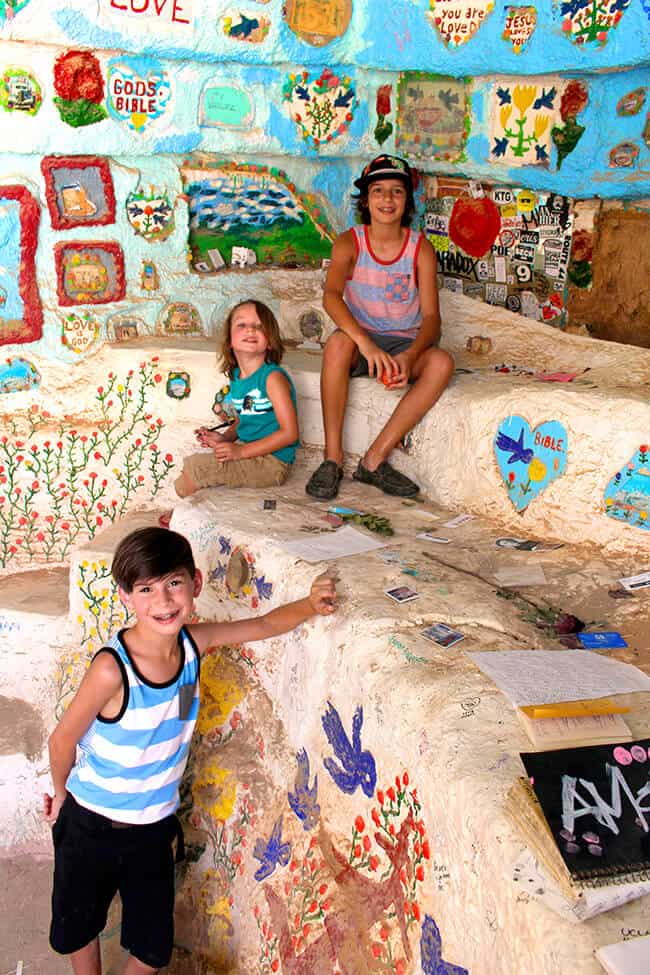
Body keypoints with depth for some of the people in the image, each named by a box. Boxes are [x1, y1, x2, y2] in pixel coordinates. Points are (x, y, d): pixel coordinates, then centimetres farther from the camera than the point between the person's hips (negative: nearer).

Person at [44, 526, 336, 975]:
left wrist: (311, 603, -24)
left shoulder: (193, 642, -17)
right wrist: (61, 793, 2)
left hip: (155, 824, 4)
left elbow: (264, 625, -4)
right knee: (79, 925, 23)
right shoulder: (112, 669, -32)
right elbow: (63, 740, -17)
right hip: (92, 824, -3)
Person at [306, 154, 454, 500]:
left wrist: (409, 357, -31)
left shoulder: (420, 248, -3)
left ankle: (374, 460, -27)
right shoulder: (349, 243, -5)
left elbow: (431, 315, -10)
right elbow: (331, 296, -24)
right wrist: (365, 342, -41)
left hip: (406, 343, 2)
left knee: (442, 362, -30)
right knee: (338, 343, -36)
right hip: (360, 340, -1)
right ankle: (332, 458, -29)